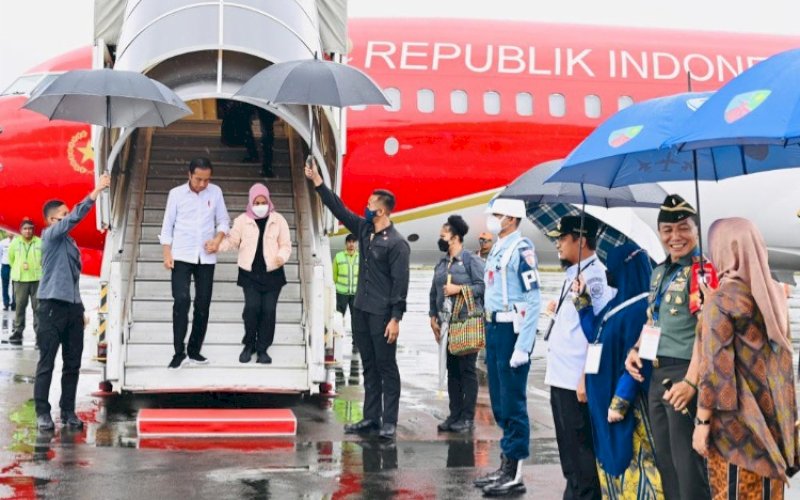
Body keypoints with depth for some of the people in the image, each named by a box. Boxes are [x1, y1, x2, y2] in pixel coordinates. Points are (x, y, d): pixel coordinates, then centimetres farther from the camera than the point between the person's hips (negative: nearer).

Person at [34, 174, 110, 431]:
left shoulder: (69, 241, 18)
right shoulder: (50, 235, -4)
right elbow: (76, 217, -20)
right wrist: (96, 191, -23)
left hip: (73, 306, 8)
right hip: (52, 306, -8)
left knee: (73, 363, 7)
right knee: (47, 362, -3)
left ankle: (68, 411, 14)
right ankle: (42, 412, 2)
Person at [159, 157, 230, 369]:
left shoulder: (215, 192, 4)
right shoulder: (176, 193, -1)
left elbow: (223, 220, 11)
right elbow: (167, 225, 2)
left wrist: (218, 239, -8)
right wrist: (167, 253, -7)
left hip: (206, 257, 3)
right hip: (182, 256, -2)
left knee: (203, 304, 5)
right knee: (181, 300, -13)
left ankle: (194, 350, 16)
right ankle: (179, 352, -7)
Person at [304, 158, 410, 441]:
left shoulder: (397, 243, -13)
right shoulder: (364, 229, 9)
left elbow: (400, 283, -15)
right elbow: (339, 209, 14)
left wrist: (395, 319, -19)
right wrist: (317, 181, 10)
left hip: (383, 314, -8)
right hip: (361, 310, 8)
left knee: (386, 367, -2)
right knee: (369, 367, 12)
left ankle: (389, 422, 3)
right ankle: (371, 418, 18)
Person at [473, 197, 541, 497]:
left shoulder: (521, 249, -14)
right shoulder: (497, 249, 16)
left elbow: (533, 301, -19)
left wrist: (522, 346, -22)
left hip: (512, 331, -10)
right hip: (494, 328, 10)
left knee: (513, 405, -4)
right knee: (499, 404, 15)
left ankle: (514, 475, 4)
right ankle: (506, 466, 26)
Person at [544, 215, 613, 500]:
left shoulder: (593, 276, -14)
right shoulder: (574, 274, 16)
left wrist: (586, 379, -22)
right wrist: (558, 310, 14)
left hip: (577, 382, -10)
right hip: (561, 378, 10)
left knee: (581, 450, -1)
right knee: (569, 450, 18)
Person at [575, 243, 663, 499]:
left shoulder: (640, 308, -17)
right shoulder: (619, 302, 11)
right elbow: (594, 336, 21)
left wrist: (620, 401, -21)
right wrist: (582, 298, 17)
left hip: (627, 399, -10)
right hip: (606, 396, 10)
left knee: (632, 463, -4)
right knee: (614, 460, 15)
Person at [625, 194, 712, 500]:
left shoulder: (703, 272, -11)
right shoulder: (659, 272, 16)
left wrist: (691, 381, -25)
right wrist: (636, 350, 9)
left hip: (683, 374, -8)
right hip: (657, 373, 9)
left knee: (687, 464, -5)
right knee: (665, 461, 15)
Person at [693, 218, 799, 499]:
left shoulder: (721, 300, -13)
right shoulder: (774, 295, 7)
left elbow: (715, 369, -15)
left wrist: (702, 422, -10)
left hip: (736, 418, -6)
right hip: (773, 415, 6)